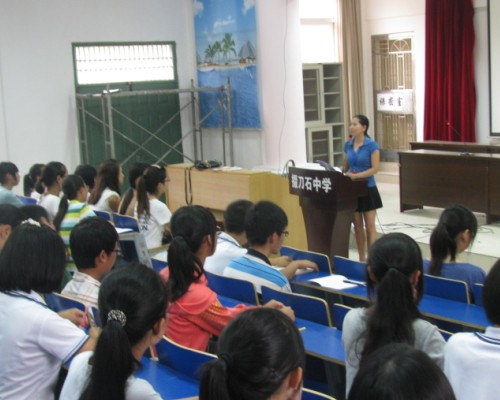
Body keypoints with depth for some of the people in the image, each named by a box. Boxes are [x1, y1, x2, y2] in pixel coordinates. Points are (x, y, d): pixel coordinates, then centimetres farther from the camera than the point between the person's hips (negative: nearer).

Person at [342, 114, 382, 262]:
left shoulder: (372, 145, -11)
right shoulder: (348, 145, 5)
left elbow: (375, 169, -16)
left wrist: (356, 175, -24)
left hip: (368, 189, -5)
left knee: (369, 227, -1)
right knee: (357, 226, 11)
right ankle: (362, 259, 21)